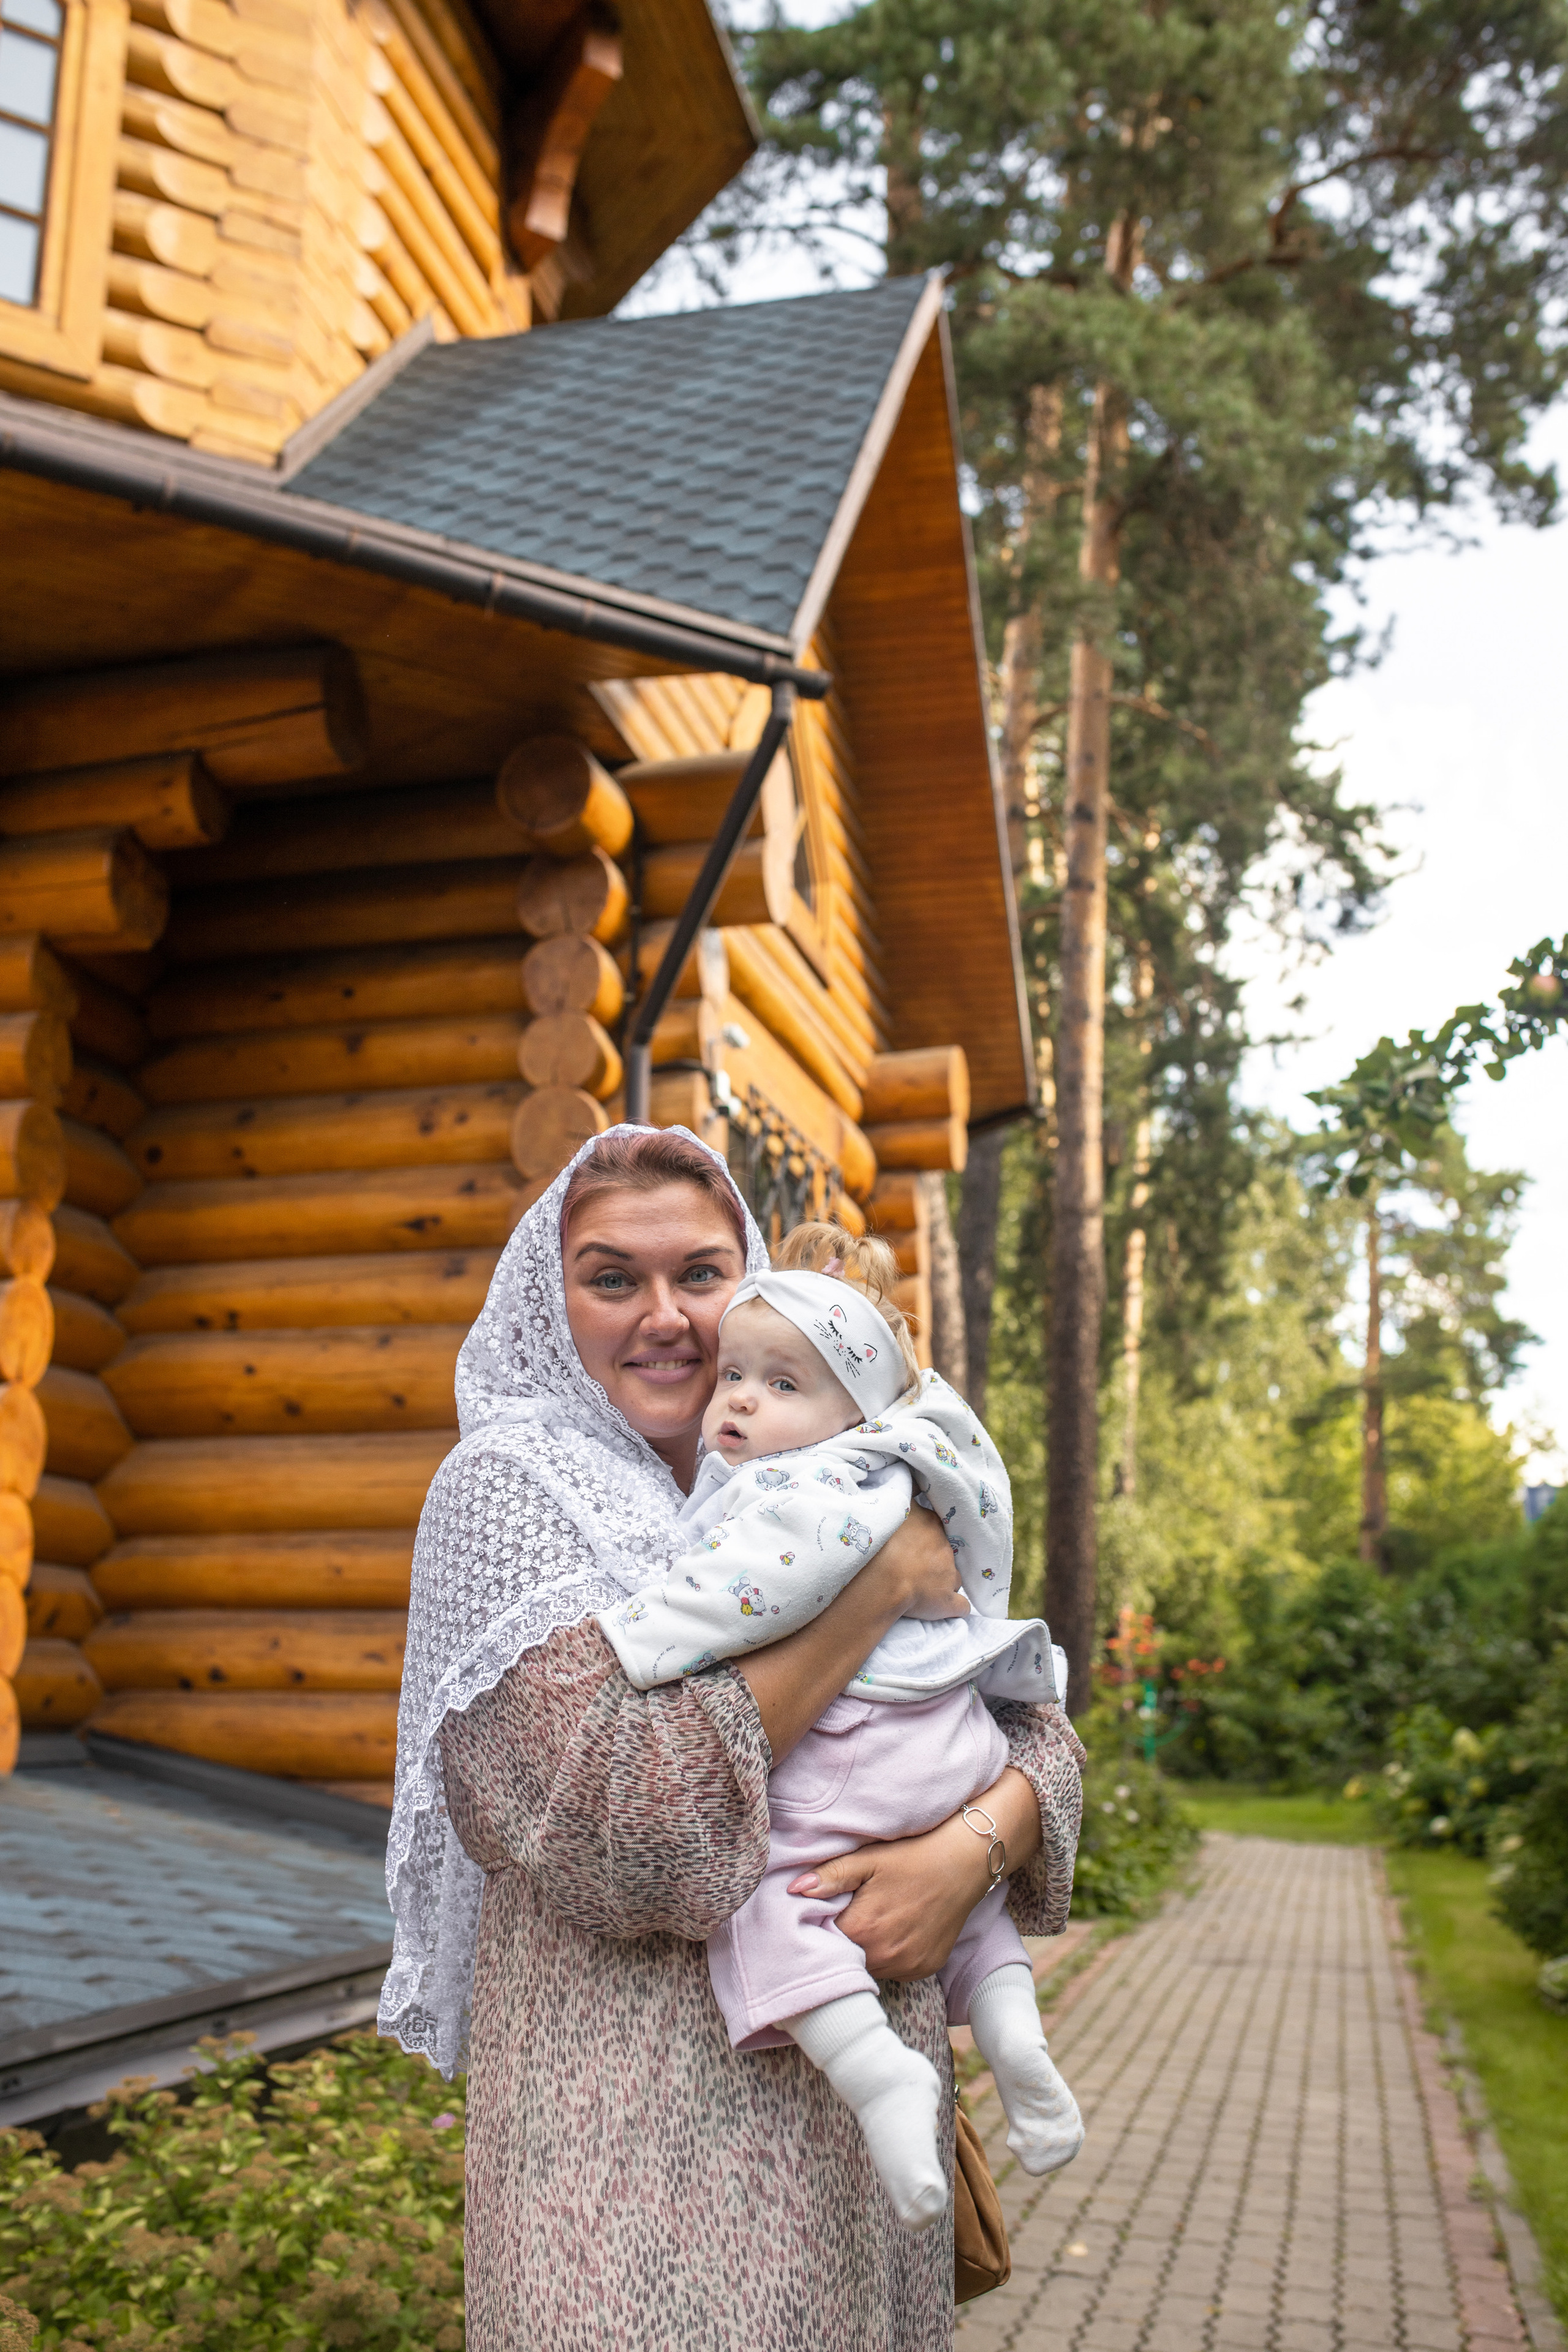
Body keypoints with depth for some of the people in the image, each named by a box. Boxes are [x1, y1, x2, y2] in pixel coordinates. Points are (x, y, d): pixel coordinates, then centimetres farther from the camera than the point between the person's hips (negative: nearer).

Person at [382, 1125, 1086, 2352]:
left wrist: (971, 1848, -16)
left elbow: (1035, 1729, 7)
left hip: (862, 2099, 5)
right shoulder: (510, 1486, -9)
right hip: (642, 2124, -5)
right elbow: (610, 1815, -22)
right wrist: (878, 1586, -18)